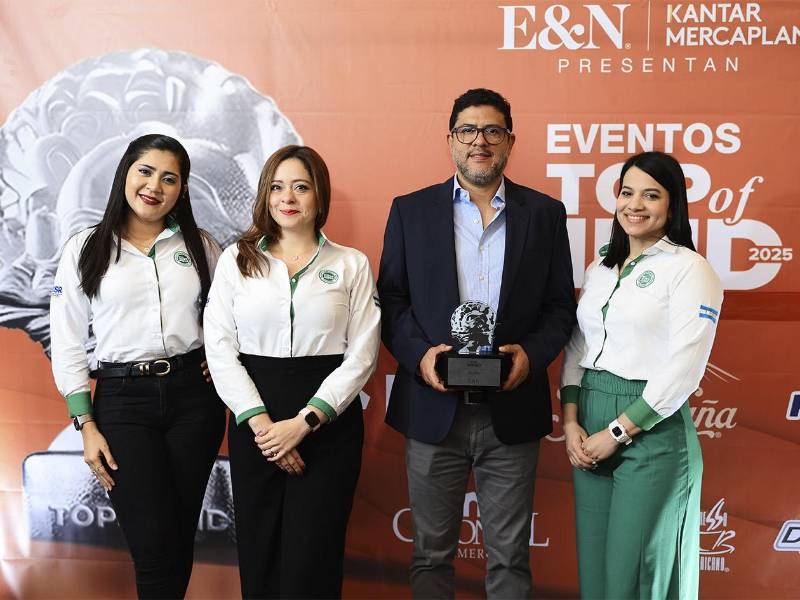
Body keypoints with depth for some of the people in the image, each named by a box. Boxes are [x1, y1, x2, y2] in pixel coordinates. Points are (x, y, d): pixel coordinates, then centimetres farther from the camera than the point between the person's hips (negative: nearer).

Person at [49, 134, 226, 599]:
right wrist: (87, 426, -3)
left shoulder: (200, 245, 8)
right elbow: (68, 345, 2)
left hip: (194, 394, 2)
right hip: (123, 400, -2)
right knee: (154, 544, -6)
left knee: (183, 534, 7)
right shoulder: (85, 250, 2)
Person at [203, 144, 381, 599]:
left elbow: (362, 355, -3)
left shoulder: (352, 264, 4)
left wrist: (305, 422, -12)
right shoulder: (237, 259, 6)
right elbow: (220, 348, 0)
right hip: (254, 421, 1)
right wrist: (261, 422, -11)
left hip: (329, 420, -1)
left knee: (312, 555, 1)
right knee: (258, 552, 8)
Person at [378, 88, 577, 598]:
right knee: (432, 555, 13)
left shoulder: (545, 212, 6)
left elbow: (561, 305, 5)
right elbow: (391, 299, 3)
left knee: (510, 559, 11)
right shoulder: (410, 210, 5)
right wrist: (419, 354, -14)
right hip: (434, 408, 0)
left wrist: (532, 353, -13)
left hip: (512, 410, 0)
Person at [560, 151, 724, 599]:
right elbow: (577, 349, 13)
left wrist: (617, 432, -14)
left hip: (651, 430, -6)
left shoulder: (689, 269, -8)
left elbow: (684, 368, -15)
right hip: (590, 427, 6)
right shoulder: (600, 268, 13)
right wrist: (571, 421, -1)